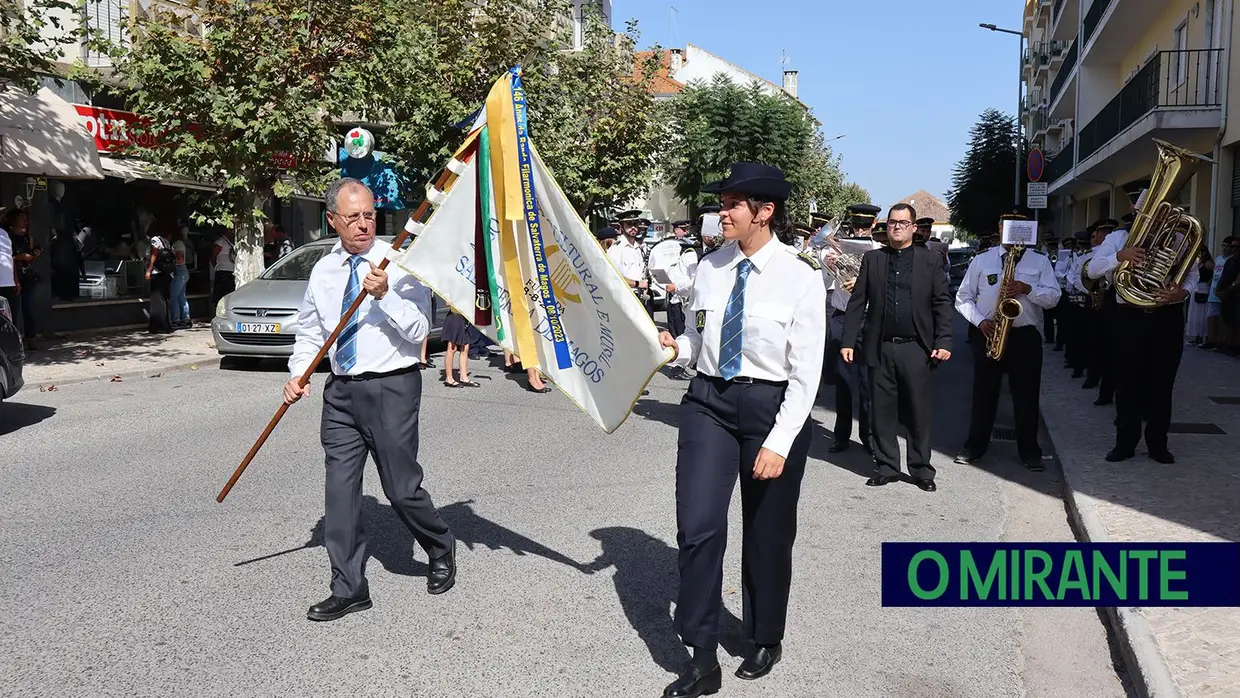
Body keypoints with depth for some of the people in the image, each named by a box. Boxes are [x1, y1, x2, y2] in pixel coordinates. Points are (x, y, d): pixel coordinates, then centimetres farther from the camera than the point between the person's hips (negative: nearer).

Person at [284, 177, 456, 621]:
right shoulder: (323, 271, 9)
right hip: (341, 390, 5)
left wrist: (385, 296, -23)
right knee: (340, 489, 4)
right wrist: (299, 372, 2)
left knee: (402, 488, 1)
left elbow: (419, 330, -12)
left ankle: (441, 550, 31)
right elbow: (309, 331, 18)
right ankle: (349, 589, 17)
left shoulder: (400, 263, -6)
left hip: (392, 388, -4)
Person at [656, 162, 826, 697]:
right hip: (708, 402, 3)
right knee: (698, 527, -7)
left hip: (773, 407, -3)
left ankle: (764, 642, 37)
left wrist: (779, 443, -17)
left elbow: (806, 373, -12)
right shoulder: (711, 268, 2)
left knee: (767, 536, 12)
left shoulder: (801, 277, -11)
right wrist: (676, 348, -8)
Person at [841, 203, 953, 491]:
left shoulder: (931, 260, 6)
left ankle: (921, 469, 15)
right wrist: (848, 341, -1)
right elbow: (857, 302, 6)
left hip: (916, 348, -1)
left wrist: (943, 342, -8)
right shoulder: (872, 259, 8)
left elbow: (942, 303, 2)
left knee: (919, 412, 4)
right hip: (879, 348, 1)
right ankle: (887, 467, 17)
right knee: (882, 411, 6)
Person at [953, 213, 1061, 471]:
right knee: (983, 392, 6)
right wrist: (980, 321, -10)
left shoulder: (1040, 260, 8)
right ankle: (975, 446, 15)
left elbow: (1054, 297, 0)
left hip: (1025, 335, 0)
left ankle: (1029, 450, 14)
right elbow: (963, 298, 6)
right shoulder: (981, 259, 8)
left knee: (1026, 395, 4)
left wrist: (1027, 289, -17)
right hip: (987, 333, 0)